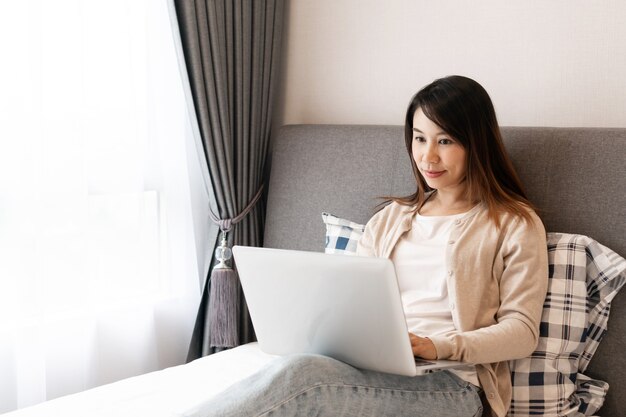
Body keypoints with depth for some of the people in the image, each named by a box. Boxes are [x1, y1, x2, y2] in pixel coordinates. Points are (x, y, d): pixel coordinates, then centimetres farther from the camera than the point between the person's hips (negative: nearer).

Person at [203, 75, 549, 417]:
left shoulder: (515, 225, 7)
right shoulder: (388, 220, 23)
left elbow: (522, 330, 0)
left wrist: (438, 347, -18)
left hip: (453, 385, -4)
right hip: (374, 370, 4)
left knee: (300, 376, -33)